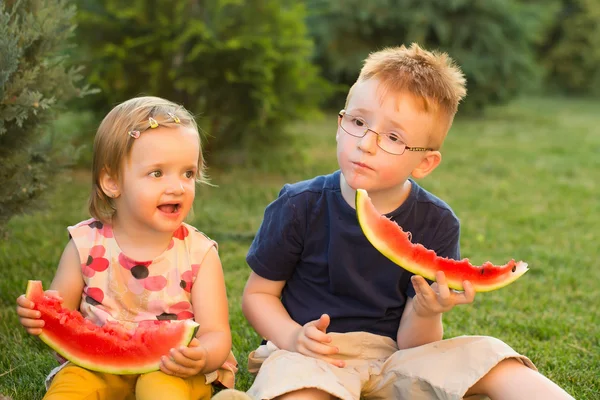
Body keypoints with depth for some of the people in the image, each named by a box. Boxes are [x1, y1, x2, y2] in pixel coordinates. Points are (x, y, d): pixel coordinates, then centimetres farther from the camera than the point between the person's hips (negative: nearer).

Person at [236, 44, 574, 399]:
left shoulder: (436, 225, -6)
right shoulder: (300, 206, -8)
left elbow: (411, 345, -4)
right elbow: (259, 293, 3)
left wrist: (427, 313, -28)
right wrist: (292, 336, -17)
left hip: (394, 355, 2)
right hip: (315, 356, -2)